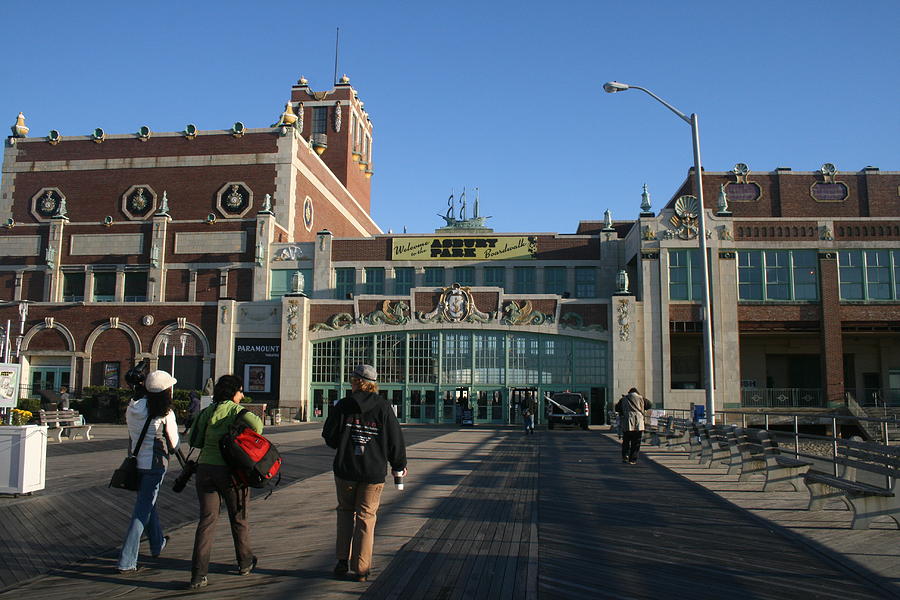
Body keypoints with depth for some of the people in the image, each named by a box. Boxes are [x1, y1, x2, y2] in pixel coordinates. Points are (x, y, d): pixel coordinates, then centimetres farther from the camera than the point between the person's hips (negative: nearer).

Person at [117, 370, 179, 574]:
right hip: (155, 464, -6)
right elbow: (173, 444, -3)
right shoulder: (165, 413, -14)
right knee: (142, 511, -2)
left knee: (148, 503, 23)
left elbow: (130, 434, 12)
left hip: (136, 462, 7)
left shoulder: (132, 409, 1)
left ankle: (157, 543, 42)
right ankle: (126, 562, -2)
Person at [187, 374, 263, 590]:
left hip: (205, 467, 4)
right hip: (229, 469, -4)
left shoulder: (207, 411, 9)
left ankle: (198, 575, -4)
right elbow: (255, 423, -20)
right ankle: (245, 563, 31)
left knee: (206, 520, 4)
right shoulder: (235, 409, -5)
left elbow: (194, 439, 11)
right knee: (238, 518, 14)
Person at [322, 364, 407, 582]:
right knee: (366, 517, 7)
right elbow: (395, 440, -1)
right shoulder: (383, 408, -3)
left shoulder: (342, 406, -4)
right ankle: (361, 569, 8)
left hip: (345, 470, 0)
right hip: (374, 473, 0)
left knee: (345, 511, 18)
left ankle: (343, 561, 14)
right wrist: (399, 465, 13)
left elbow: (329, 437, 0)